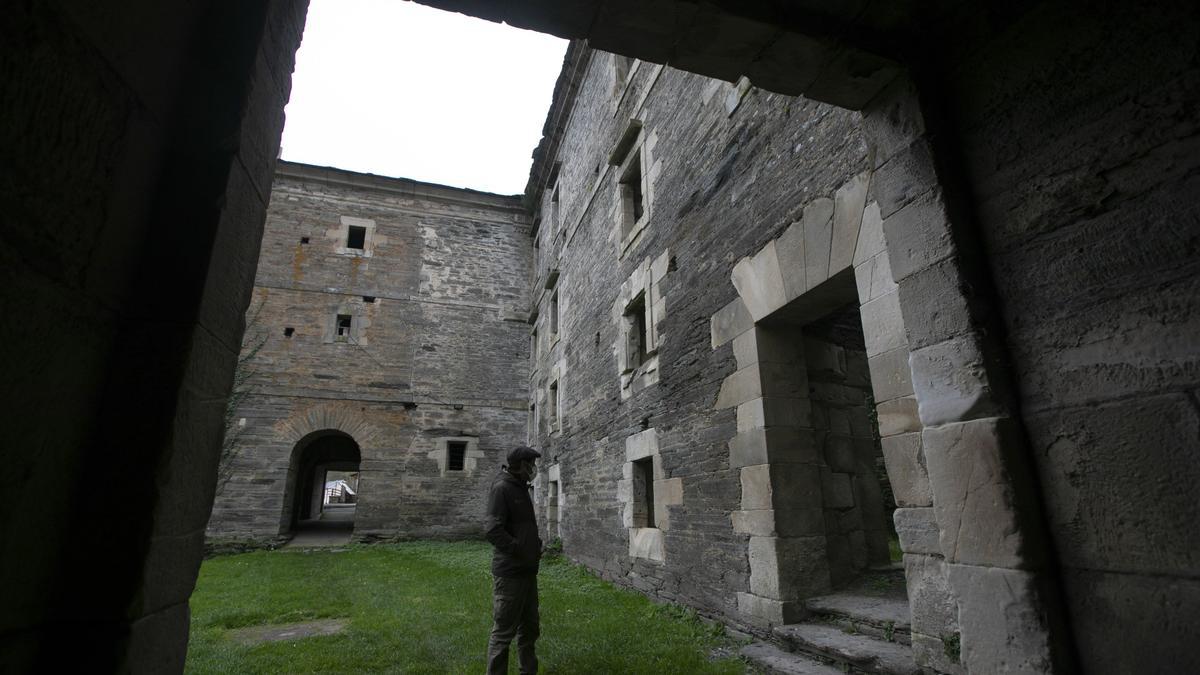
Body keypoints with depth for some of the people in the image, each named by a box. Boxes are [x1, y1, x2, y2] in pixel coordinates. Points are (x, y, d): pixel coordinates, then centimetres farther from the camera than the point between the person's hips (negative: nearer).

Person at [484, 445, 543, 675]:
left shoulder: (522, 487, 12)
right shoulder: (502, 487, -15)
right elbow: (494, 531, -23)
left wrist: (535, 545, 4)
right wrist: (523, 552, -18)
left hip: (527, 571, 9)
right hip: (510, 573, -9)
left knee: (530, 628, 19)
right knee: (503, 632, 3)